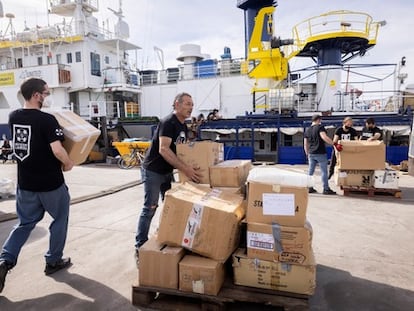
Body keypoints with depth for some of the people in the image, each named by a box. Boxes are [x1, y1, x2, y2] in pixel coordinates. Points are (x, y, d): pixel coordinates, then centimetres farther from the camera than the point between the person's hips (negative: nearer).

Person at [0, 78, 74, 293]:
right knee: (60, 220, 15)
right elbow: (57, 150, -28)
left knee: (25, 223, 20)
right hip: (50, 183, -6)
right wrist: (68, 164, -10)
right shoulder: (47, 120, -20)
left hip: (25, 183, 6)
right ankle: (53, 261, 25)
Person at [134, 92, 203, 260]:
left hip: (167, 171, 9)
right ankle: (140, 247, 6)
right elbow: (163, 149, -32)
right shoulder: (167, 122, -21)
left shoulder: (184, 126, 7)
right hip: (152, 171, -9)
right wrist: (185, 168, -36)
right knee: (150, 208, -5)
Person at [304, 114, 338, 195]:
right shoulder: (320, 127, -6)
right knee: (324, 171, 0)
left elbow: (305, 144, 15)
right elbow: (324, 137, -24)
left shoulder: (307, 130, 13)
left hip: (311, 154, 6)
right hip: (320, 153, -6)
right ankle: (326, 189, 4)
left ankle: (309, 188, 16)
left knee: (310, 171, 12)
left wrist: (307, 154, 22)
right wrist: (334, 144, -24)